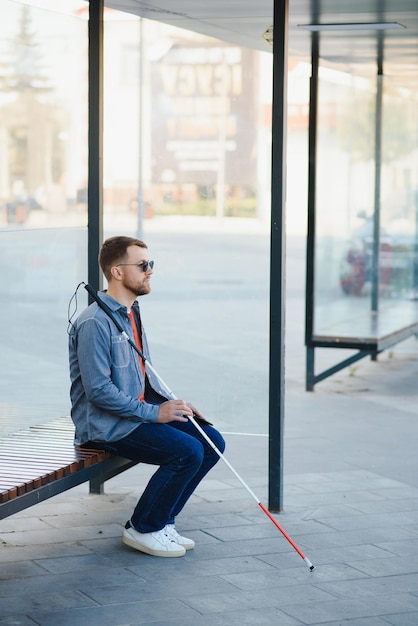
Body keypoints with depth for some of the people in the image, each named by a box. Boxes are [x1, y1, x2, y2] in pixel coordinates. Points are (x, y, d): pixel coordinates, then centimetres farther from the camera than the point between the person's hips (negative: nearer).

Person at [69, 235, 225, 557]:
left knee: (212, 442, -2)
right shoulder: (94, 322, -18)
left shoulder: (132, 313, 13)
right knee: (187, 451, -23)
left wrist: (172, 403, 5)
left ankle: (162, 521, 8)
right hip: (105, 424, -9)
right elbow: (98, 390, -23)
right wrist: (154, 412, -20)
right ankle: (142, 529, -5)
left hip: (139, 411, 9)